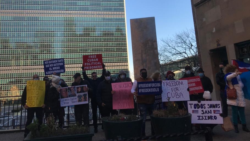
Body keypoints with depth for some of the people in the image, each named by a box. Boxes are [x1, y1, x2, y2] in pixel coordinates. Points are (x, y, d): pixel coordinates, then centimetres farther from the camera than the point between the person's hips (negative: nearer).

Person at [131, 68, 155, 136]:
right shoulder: (137, 81, 3)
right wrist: (135, 93, -21)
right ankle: (142, 134, 13)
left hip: (151, 101, 4)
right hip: (142, 102, -4)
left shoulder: (151, 80, 13)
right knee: (143, 119, -2)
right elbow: (132, 90, 1)